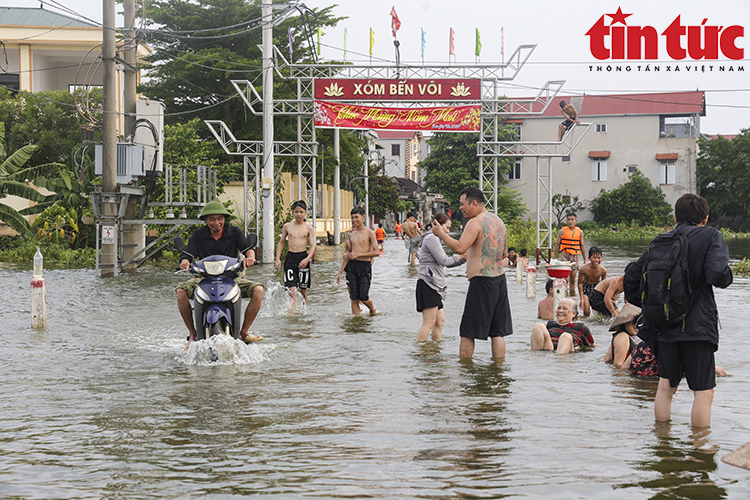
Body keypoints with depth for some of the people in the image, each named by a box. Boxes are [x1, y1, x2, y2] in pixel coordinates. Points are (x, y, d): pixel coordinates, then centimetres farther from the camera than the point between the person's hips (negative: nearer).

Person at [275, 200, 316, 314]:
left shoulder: (308, 228, 3)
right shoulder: (287, 226, 6)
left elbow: (312, 246, 0)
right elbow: (281, 242, 14)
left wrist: (307, 259, -16)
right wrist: (278, 259, 5)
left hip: (303, 257, 0)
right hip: (290, 257, 0)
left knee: (303, 289, 7)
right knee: (292, 289, -12)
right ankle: (291, 312, -18)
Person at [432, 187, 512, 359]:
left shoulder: (475, 223, -12)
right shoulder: (499, 221, 15)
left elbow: (460, 248, -23)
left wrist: (441, 233, -11)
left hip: (481, 282, -8)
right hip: (500, 279, 8)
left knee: (468, 332, -1)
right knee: (497, 332, 9)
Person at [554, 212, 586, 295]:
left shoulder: (580, 232, 8)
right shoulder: (562, 231, 0)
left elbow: (582, 246, 13)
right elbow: (557, 245, 4)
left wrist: (585, 260, 12)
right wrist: (555, 258, 3)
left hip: (575, 256, 3)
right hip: (564, 255, -3)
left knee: (573, 278, 6)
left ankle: (572, 293, 12)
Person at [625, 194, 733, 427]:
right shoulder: (710, 236, -3)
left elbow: (632, 277, 10)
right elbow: (717, 275, -19)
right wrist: (727, 276, 3)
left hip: (665, 326, 5)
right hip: (697, 325, -5)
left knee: (666, 385, 17)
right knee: (703, 391, 1)